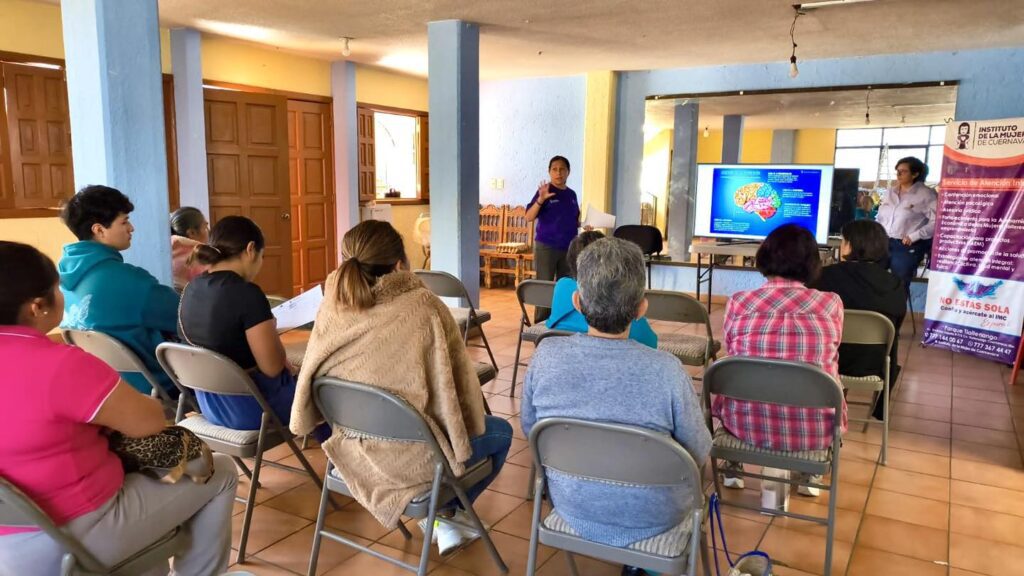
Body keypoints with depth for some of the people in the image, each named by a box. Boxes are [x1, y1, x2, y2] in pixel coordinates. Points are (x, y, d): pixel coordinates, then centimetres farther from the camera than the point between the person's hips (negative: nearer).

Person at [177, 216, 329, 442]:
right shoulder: (246, 293, -25)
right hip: (251, 406, -8)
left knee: (295, 377, 29)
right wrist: (271, 329, -5)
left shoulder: (191, 289, 0)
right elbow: (272, 367, -22)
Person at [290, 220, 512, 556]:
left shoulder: (330, 309, -9)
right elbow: (460, 385, -12)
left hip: (354, 452, 6)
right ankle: (446, 516, 26)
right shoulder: (424, 307, -23)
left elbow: (310, 384, 3)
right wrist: (469, 426, 8)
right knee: (500, 431, 23)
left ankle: (441, 520, 31)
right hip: (413, 457, -6)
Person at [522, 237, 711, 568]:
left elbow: (529, 429, -4)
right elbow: (699, 453, -13)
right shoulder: (667, 370, -28)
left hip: (571, 508, 3)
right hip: (648, 519, -2)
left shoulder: (546, 355, -20)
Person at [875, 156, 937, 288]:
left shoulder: (926, 194, -6)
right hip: (883, 243, 6)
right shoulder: (891, 192, 14)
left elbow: (936, 222, -15)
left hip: (907, 247, -6)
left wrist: (914, 236, -18)